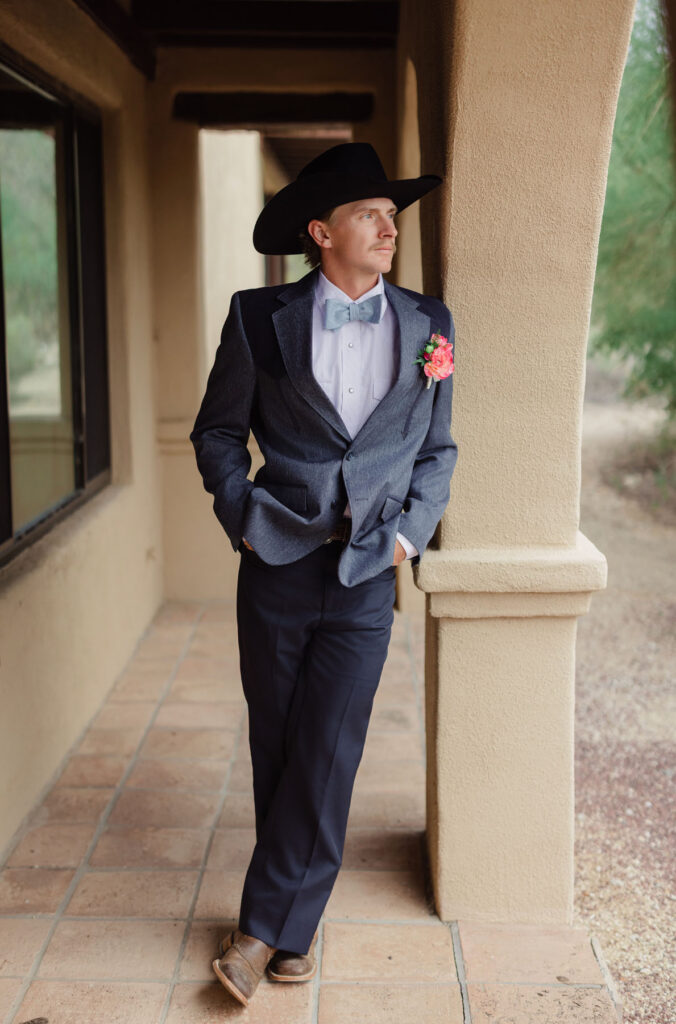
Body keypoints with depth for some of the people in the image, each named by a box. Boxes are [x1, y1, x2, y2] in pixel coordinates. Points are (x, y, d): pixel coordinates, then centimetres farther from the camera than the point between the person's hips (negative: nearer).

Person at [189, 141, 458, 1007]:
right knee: (276, 754, 9)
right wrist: (241, 513, -2)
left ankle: (265, 928, 12)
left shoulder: (426, 326, 5)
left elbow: (437, 449, 12)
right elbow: (217, 430, 9)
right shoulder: (260, 319, 0)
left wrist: (412, 529, 1)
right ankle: (295, 929, 26)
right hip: (277, 569, 0)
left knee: (325, 763, -3)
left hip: (365, 579, 0)